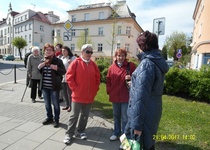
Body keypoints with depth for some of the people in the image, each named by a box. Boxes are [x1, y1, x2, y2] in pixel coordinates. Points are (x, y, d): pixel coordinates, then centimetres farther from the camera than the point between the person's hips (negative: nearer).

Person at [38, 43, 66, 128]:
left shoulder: (58, 61, -9)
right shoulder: (43, 61, 9)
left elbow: (64, 72, -10)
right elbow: (40, 72, 19)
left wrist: (57, 68, -26)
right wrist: (39, 67, -2)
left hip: (54, 86, -5)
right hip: (44, 86, 6)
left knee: (55, 104, 7)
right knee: (47, 104, 18)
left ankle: (56, 120, 23)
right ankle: (49, 118, 36)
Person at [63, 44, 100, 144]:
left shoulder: (93, 64, 6)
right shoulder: (76, 62, -7)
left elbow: (97, 78, 12)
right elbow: (69, 77, -10)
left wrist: (95, 90, 5)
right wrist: (75, 89, -11)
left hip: (89, 96, 5)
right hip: (78, 95, -4)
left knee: (85, 115, 15)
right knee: (74, 115, 6)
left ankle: (81, 131, 33)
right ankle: (69, 134, 21)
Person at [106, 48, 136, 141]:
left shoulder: (131, 65, -5)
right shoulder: (112, 67, 3)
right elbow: (108, 80, 10)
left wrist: (131, 78, -18)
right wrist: (109, 91, 3)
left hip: (126, 97, -3)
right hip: (115, 96, 4)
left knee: (125, 118, 6)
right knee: (116, 116, 18)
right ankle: (117, 133, 37)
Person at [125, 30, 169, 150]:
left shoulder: (147, 63, -20)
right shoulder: (158, 62, 9)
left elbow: (141, 95, -25)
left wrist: (137, 123, -23)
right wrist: (134, 82, 24)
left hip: (145, 113, -9)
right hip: (154, 111, 9)